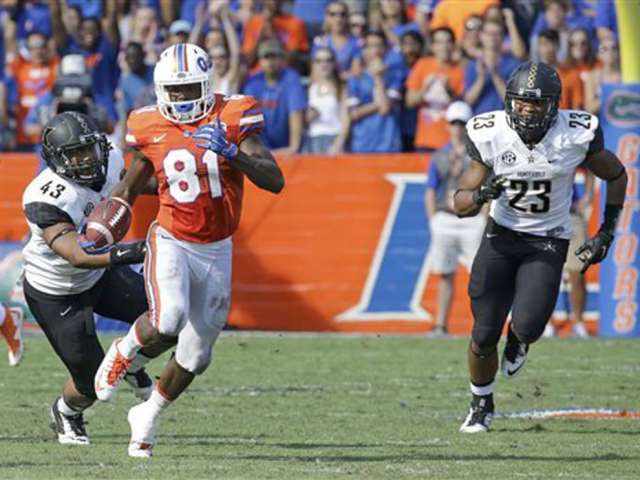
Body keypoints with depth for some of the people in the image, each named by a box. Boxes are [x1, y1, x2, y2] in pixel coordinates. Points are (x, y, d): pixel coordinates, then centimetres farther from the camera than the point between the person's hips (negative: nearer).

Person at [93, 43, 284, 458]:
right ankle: (125, 352, 2)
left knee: (195, 356, 9)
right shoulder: (151, 128, -4)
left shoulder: (233, 119, -10)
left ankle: (149, 416, 34)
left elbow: (275, 181, -17)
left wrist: (230, 152, -32)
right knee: (168, 321, -31)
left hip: (217, 251, 2)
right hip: (171, 242, -2)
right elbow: (129, 188, 13)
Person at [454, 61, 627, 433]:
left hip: (548, 242, -1)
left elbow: (616, 176, 4)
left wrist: (607, 233, 1)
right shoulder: (491, 135, -13)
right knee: (484, 335, -2)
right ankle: (482, 405, 26)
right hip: (501, 235, 1)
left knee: (527, 326, -20)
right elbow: (461, 204, -7)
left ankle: (519, 340, 20)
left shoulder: (576, 135, -16)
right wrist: (480, 195, -30)